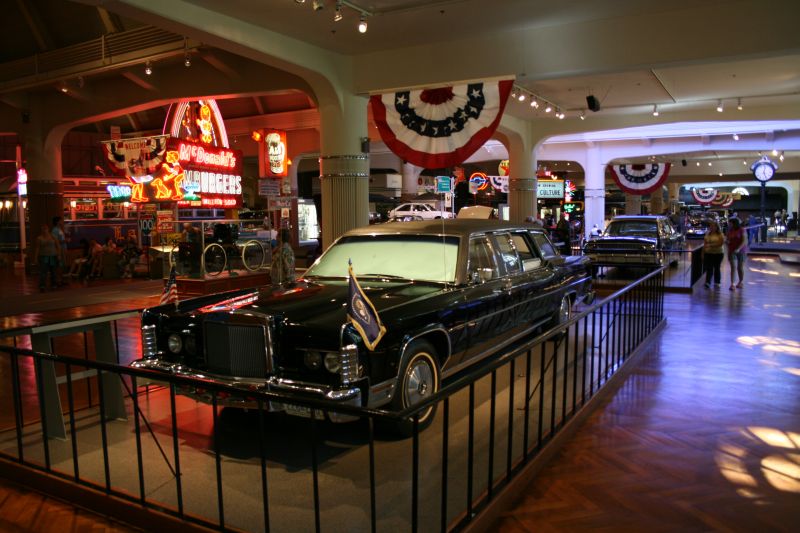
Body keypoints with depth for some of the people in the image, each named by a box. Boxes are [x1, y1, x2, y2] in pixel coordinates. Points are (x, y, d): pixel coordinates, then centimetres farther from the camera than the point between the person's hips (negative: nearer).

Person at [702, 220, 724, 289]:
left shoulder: (720, 234, -5)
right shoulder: (707, 234, 9)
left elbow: (721, 243, -16)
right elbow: (705, 244, 12)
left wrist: (711, 245, -22)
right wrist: (703, 253, 9)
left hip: (718, 253, -3)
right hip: (708, 253, 3)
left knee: (717, 268, 7)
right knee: (709, 268, -5)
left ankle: (717, 282, 19)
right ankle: (708, 282, -10)